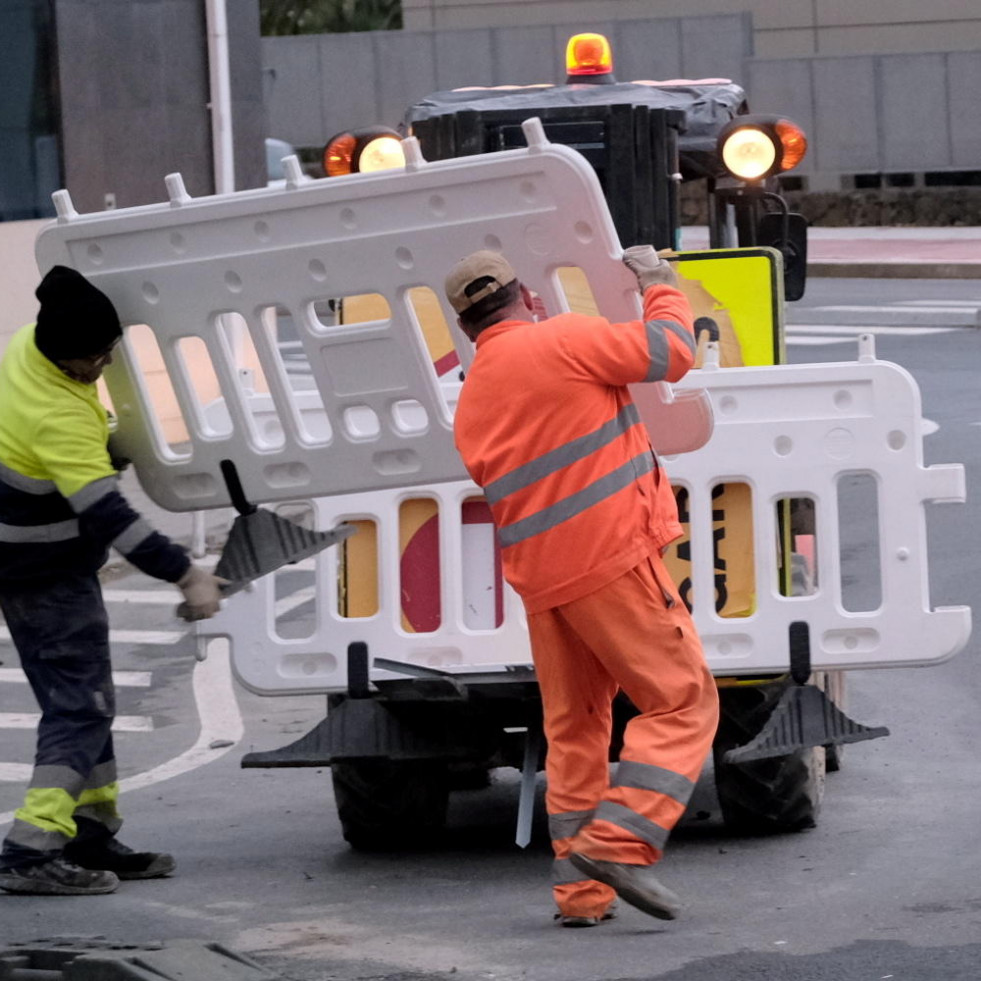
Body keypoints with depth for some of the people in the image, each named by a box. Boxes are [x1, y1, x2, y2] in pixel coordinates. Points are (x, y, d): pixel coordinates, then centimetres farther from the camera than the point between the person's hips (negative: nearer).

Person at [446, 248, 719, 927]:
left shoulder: (471, 403, 16)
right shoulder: (562, 342, -6)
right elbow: (671, 353, -5)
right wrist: (660, 285, 13)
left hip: (540, 582, 7)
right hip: (612, 558, -7)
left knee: (573, 729, 14)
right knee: (682, 701, -1)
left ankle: (580, 891, 10)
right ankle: (619, 842, -16)